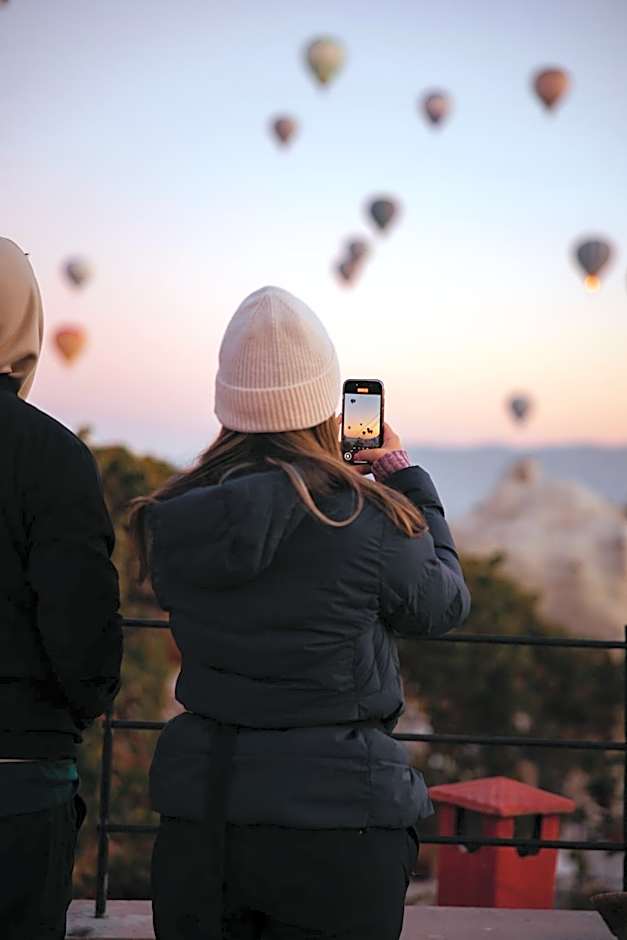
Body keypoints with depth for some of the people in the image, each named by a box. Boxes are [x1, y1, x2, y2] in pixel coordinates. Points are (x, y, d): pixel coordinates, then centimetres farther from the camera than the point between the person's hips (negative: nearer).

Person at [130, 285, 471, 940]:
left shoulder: (172, 520, -4)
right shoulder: (363, 519, -15)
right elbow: (444, 606, 2)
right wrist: (405, 477, 11)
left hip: (198, 803, 4)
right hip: (335, 818, -4)